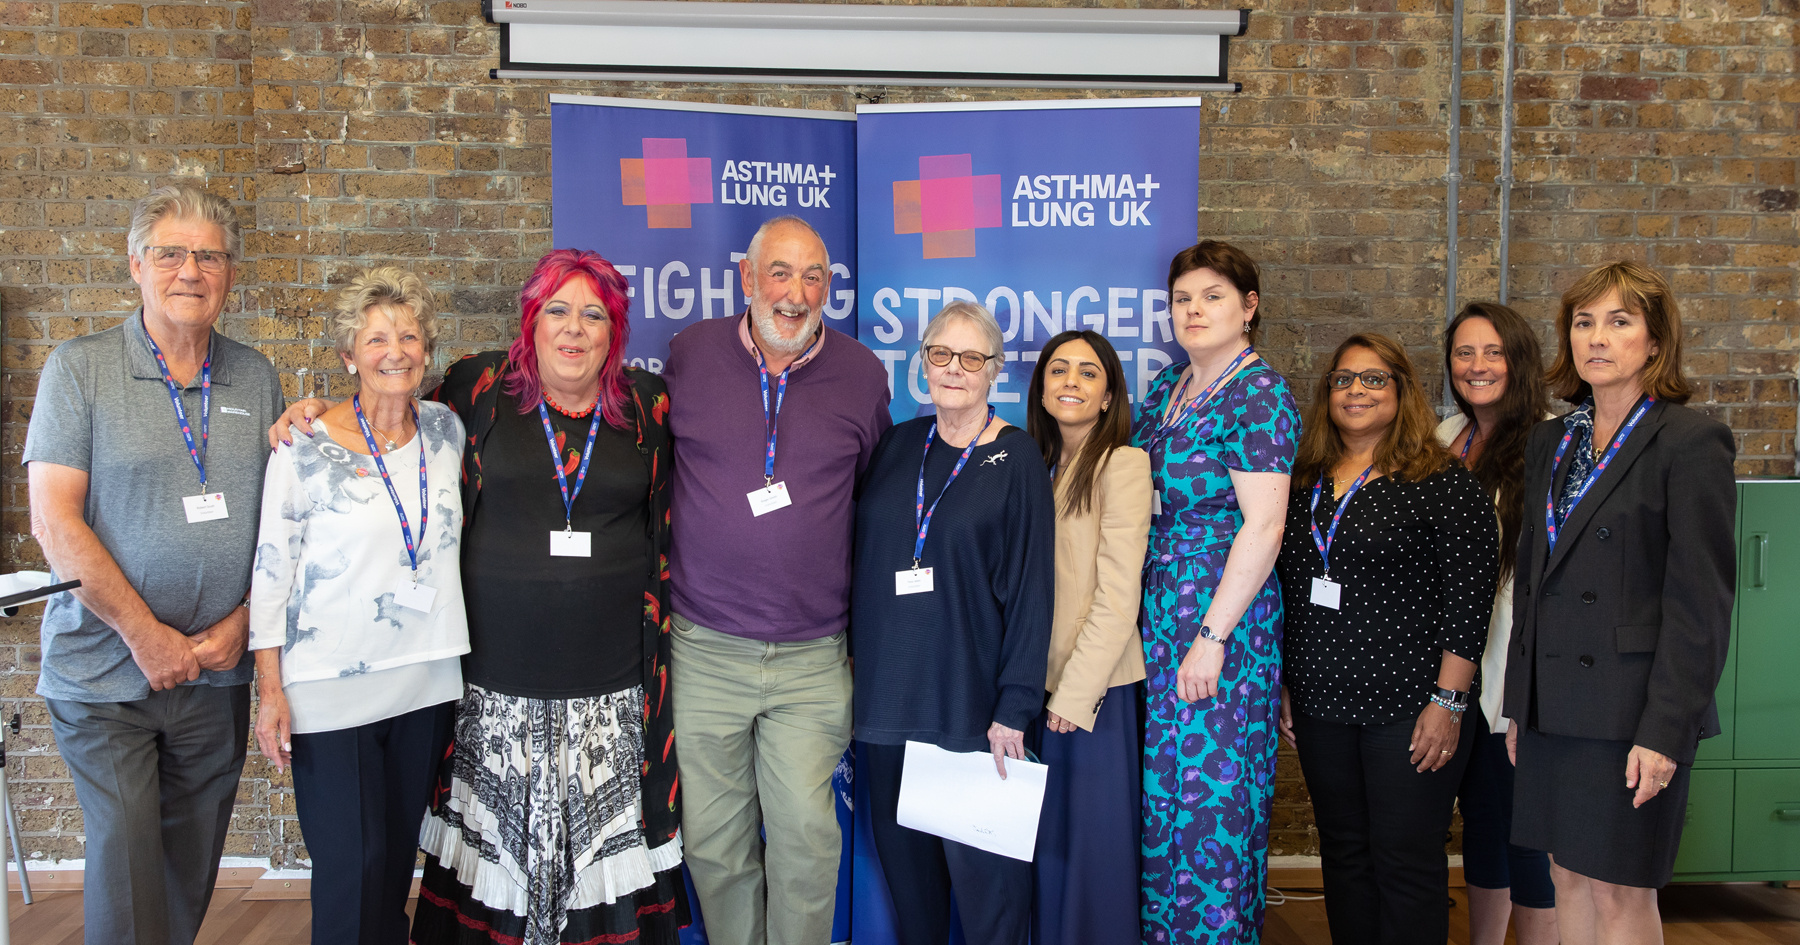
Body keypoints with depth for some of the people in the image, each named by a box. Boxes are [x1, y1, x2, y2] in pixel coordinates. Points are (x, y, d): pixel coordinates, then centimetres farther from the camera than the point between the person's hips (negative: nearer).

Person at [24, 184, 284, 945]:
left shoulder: (257, 379, 5)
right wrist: (145, 635, -14)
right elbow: (54, 521, -10)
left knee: (193, 863, 13)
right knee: (126, 859, -3)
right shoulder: (80, 368, -4)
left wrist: (240, 623, -6)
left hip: (216, 673, 3)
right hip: (106, 672, -3)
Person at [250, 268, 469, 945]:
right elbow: (270, 567, -5)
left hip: (427, 681, 4)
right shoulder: (307, 446, -8)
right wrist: (270, 689, -7)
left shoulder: (445, 430, 5)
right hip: (331, 687, -4)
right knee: (352, 869, -4)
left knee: (399, 856, 14)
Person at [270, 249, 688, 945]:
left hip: (610, 688, 1)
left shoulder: (648, 406, 6)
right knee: (498, 836, 6)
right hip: (499, 674, 0)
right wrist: (313, 415, 4)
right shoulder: (478, 388, 2)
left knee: (604, 842, 6)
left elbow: (668, 530, 14)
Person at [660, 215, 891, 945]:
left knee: (805, 831, 1)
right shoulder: (690, 353, 0)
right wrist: (661, 591, 11)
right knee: (711, 833, 10)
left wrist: (865, 623, 13)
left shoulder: (863, 375, 2)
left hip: (813, 657, 0)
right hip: (704, 648, 1)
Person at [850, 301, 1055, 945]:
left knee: (980, 868, 0)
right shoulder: (896, 446, 9)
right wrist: (854, 656, 7)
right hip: (888, 692, 4)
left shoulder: (1016, 459, -3)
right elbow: (864, 557, 15)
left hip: (971, 699, -4)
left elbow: (1031, 589, -7)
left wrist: (1015, 708, -12)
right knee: (904, 856, 12)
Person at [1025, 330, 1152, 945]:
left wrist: (1076, 694, -15)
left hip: (1095, 688, -6)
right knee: (1045, 841, 13)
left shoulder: (1122, 463, -9)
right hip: (1040, 682, 6)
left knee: (1093, 842, 3)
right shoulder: (1037, 465, 12)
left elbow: (1118, 596, -14)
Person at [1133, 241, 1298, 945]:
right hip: (1157, 612, 7)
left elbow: (1263, 526, -17)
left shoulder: (1258, 395, -11)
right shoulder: (1168, 386, 12)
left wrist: (1212, 635, -19)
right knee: (1161, 784, 12)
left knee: (1211, 794, 0)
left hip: (1224, 612, -7)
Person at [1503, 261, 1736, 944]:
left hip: (1631, 705, -6)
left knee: (1621, 889, 2)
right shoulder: (1551, 440, 12)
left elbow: (1701, 601, -12)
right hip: (1552, 703, 6)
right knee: (1568, 875, 13)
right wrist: (1518, 705, 13)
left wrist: (1665, 730, -17)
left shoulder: (1692, 441, -7)